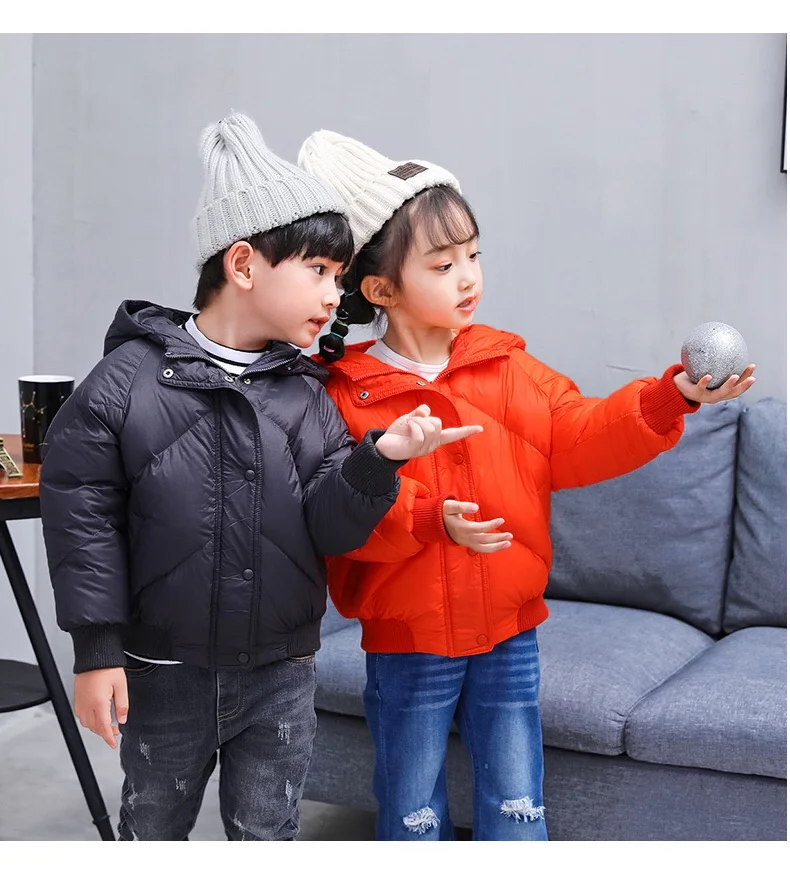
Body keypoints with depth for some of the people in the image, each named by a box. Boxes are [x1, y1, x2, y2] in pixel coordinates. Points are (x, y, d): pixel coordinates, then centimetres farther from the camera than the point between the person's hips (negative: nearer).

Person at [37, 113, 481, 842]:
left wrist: (378, 460, -27)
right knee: (153, 831, 19)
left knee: (266, 836, 16)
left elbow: (330, 526, -8)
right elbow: (81, 511, -9)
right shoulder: (128, 380, -13)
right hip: (164, 671, -2)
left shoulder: (306, 393, -3)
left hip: (281, 673, 2)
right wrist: (97, 649, -9)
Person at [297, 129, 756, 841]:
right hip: (406, 643, -2)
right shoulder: (345, 394, -13)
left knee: (517, 809, 14)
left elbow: (577, 440, -6)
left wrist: (668, 399, -17)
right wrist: (426, 517, -29)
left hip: (508, 632, 3)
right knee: (412, 814, 16)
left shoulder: (506, 368, 0)